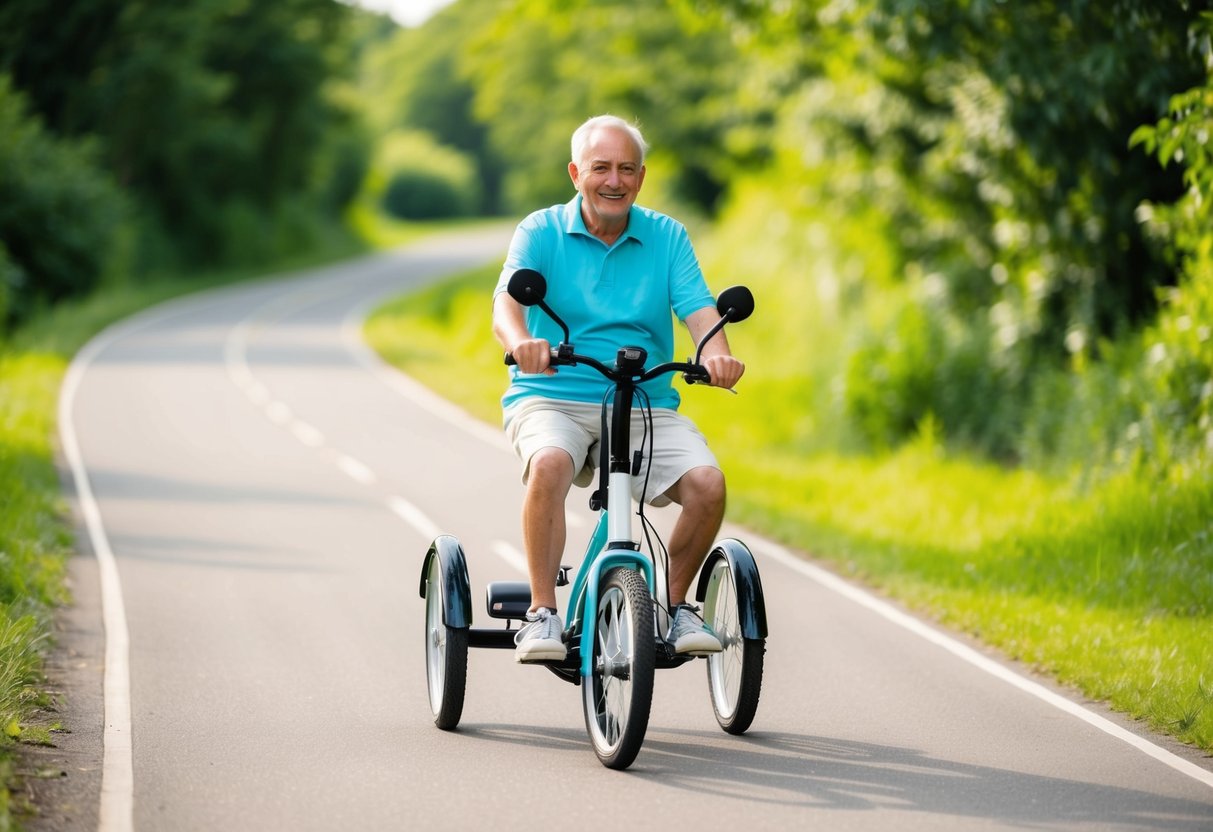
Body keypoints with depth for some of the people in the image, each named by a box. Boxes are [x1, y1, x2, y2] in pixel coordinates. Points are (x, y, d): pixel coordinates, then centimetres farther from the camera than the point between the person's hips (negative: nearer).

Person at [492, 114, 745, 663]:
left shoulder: (667, 238, 8)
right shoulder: (541, 232, 1)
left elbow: (699, 309, -4)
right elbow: (507, 303, -15)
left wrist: (716, 354, -28)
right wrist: (521, 342, -39)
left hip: (646, 406, 2)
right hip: (552, 399, -2)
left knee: (707, 481, -22)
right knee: (549, 464, -35)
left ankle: (675, 604, 2)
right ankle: (542, 614, -24)